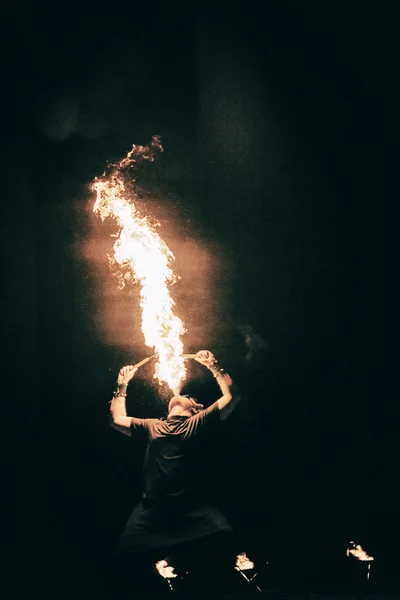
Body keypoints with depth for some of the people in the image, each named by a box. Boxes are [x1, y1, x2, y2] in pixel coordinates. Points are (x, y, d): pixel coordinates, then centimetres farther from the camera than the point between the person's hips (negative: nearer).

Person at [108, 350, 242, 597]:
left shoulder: (199, 423, 15)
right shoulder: (151, 426, 26)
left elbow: (233, 396, 11)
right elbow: (117, 419, 35)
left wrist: (213, 365, 14)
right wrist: (122, 385, 35)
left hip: (191, 505, -2)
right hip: (152, 506, 2)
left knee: (223, 537, -29)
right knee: (127, 553, -21)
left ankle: (203, 585, -2)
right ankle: (149, 588, 8)